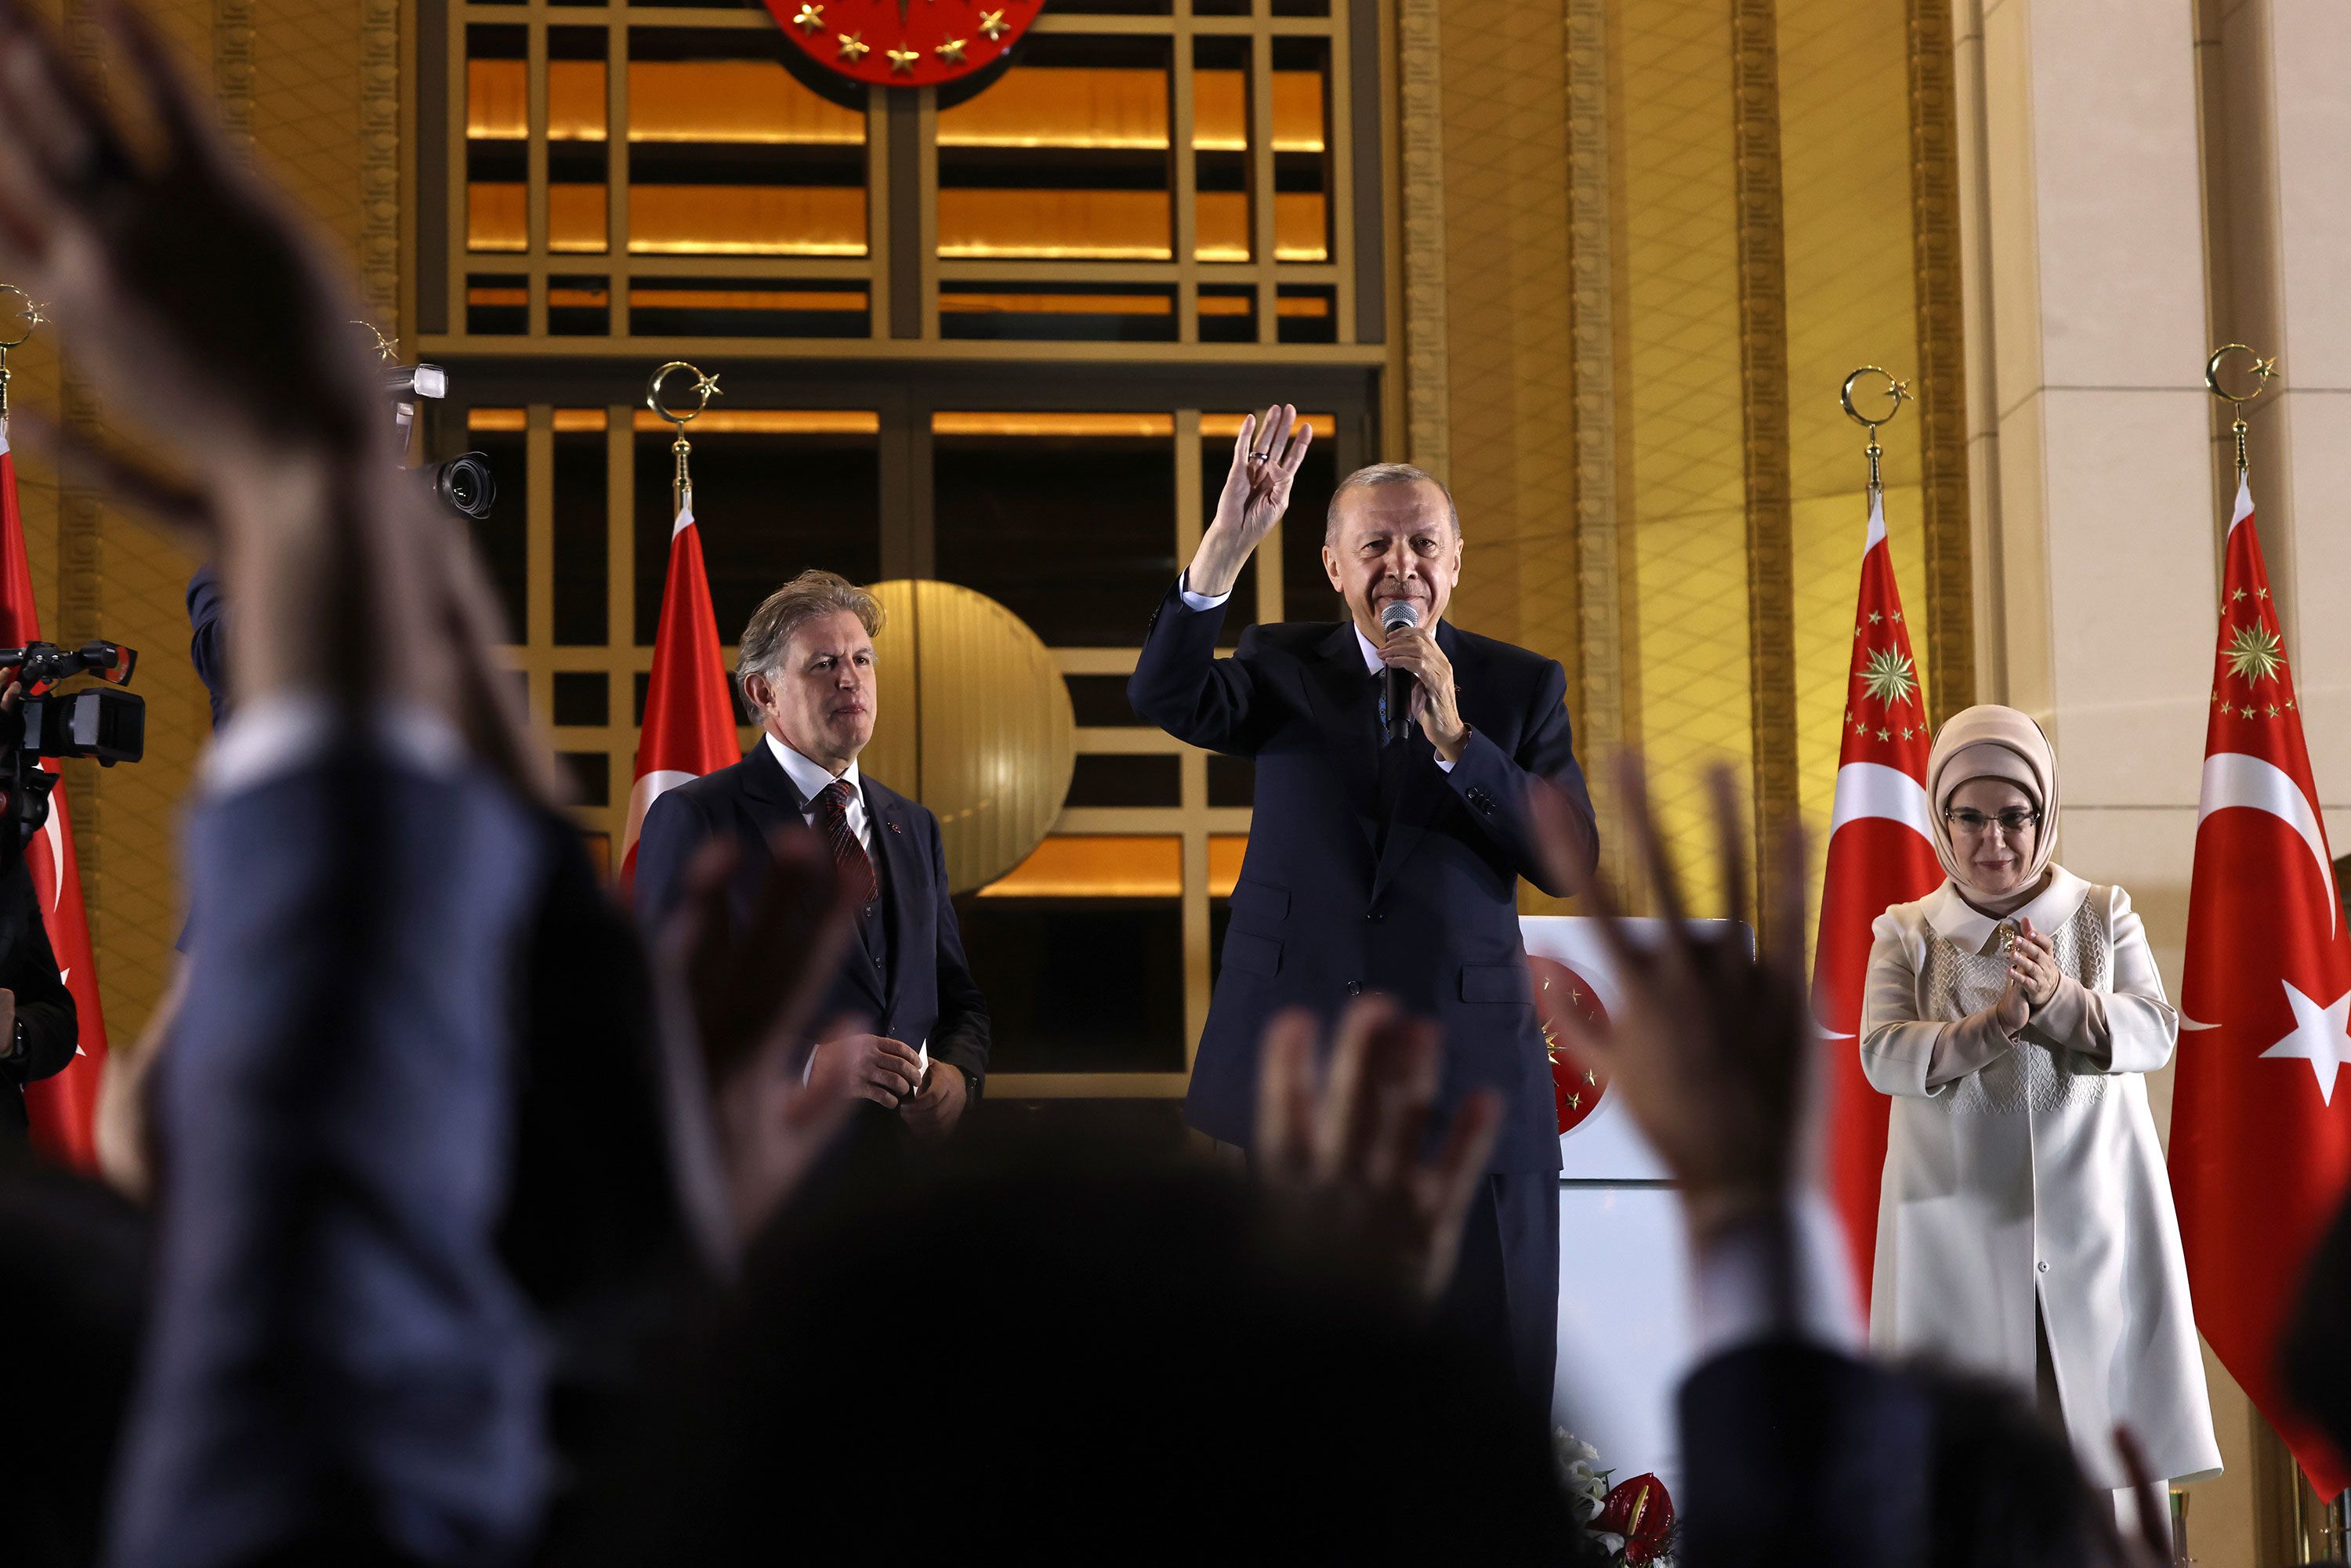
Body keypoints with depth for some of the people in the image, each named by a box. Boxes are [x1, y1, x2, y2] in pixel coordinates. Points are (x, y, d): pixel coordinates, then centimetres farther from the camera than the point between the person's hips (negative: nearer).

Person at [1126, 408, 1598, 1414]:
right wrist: (1225, 546, -27)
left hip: (1466, 1073, 0)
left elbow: (1570, 859, -3)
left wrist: (1456, 740, -14)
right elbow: (1166, 698, -14)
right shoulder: (1286, 670, 7)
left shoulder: (1520, 686, 7)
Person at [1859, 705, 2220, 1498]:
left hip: (2093, 1216, 1)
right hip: (1962, 1219, 0)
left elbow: (2155, 1030, -2)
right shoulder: (1907, 933, 9)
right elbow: (1881, 1054, -5)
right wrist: (1992, 1023, -20)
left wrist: (2062, 1001, -21)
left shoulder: (2102, 915, 10)